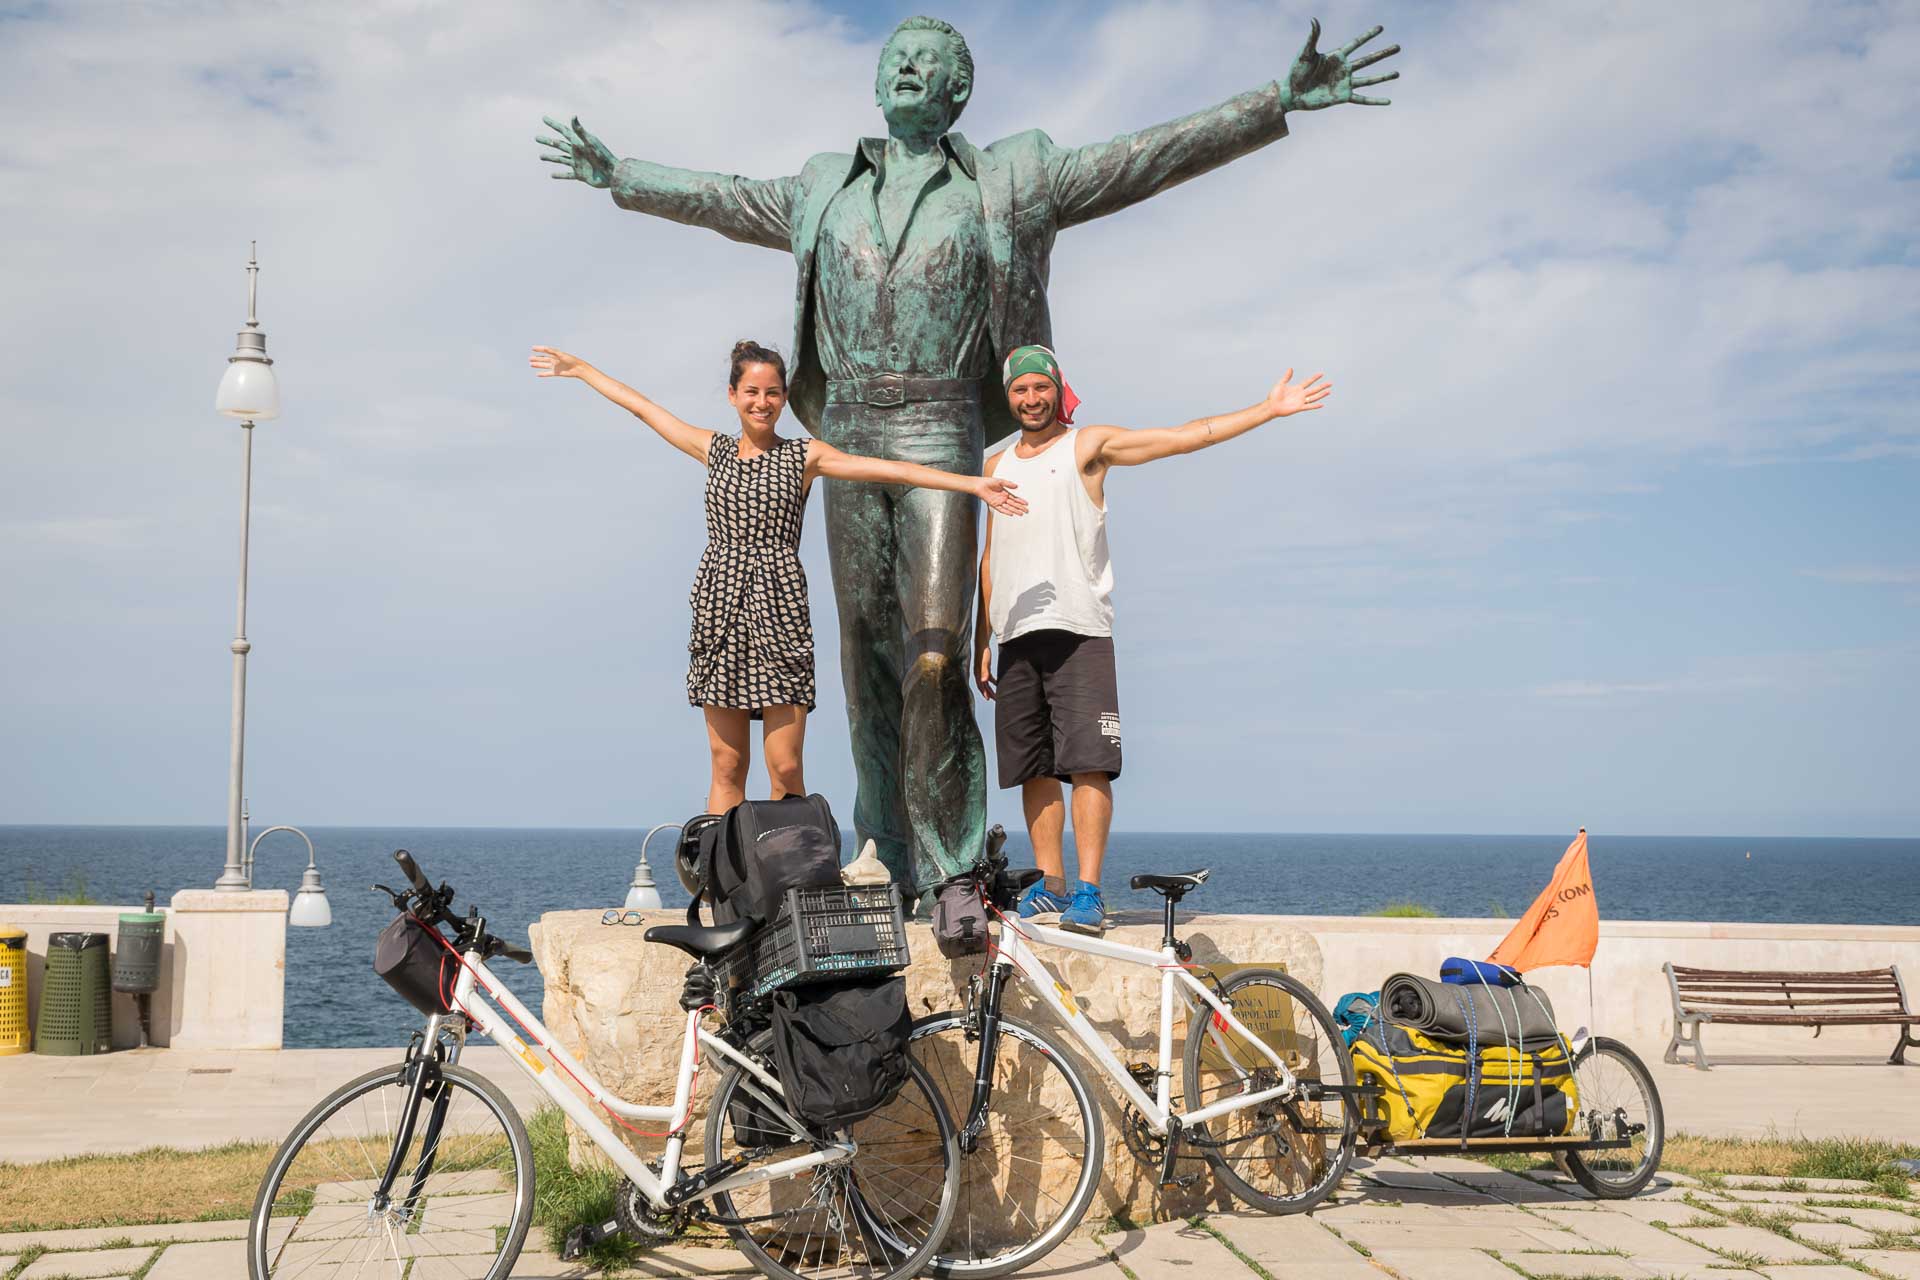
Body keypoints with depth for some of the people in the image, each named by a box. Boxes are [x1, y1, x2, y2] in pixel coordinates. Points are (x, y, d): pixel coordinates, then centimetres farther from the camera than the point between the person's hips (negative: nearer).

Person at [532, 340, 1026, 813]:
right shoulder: (714, 449, 15)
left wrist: (973, 483, -11)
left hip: (778, 610, -2)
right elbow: (642, 406, 24)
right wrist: (580, 369, 33)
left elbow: (890, 469, -3)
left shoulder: (805, 456, 6)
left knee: (786, 769, -7)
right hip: (721, 610, 3)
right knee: (726, 766, 2)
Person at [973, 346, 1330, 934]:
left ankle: (1089, 892, -12)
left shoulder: (1088, 445, 6)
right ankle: (1050, 884, 13)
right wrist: (982, 640, 17)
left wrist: (1268, 409, -5)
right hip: (1016, 635, 5)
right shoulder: (997, 464, 20)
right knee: (1035, 769, 5)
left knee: (1087, 763, -12)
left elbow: (1187, 436, 1)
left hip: (1078, 631, -5)